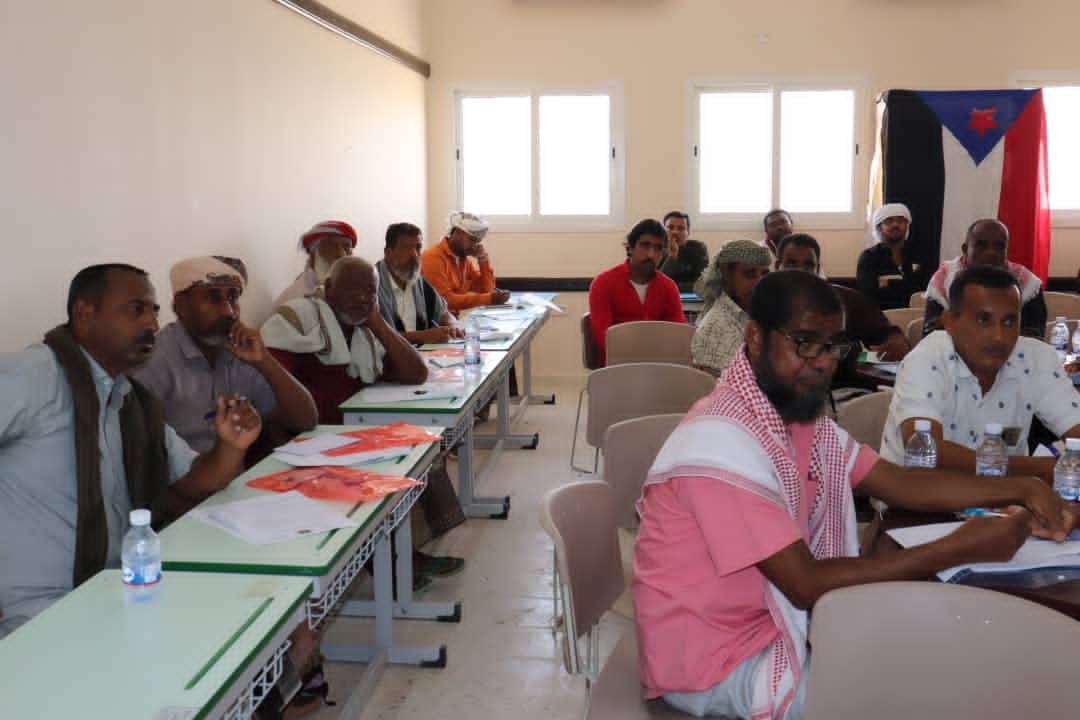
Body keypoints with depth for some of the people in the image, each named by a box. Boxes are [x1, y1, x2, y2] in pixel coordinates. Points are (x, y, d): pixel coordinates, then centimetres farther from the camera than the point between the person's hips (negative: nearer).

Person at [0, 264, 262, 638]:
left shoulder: (138, 404, 9)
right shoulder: (31, 377, -15)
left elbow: (193, 484, 14)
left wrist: (231, 446, -8)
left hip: (123, 593, 8)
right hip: (42, 611, -7)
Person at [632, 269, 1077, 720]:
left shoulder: (801, 414, 4)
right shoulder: (721, 439, -26)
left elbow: (900, 482, 5)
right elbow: (807, 584, -26)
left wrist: (1018, 489, -9)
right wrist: (960, 549, -25)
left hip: (774, 622, 8)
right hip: (713, 663, -8)